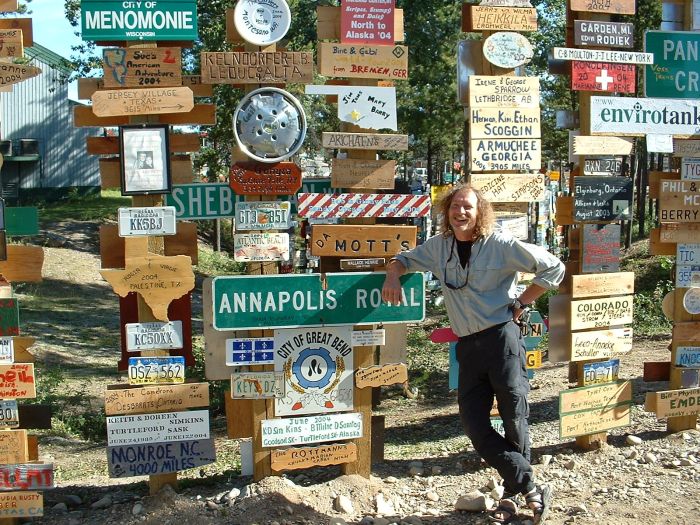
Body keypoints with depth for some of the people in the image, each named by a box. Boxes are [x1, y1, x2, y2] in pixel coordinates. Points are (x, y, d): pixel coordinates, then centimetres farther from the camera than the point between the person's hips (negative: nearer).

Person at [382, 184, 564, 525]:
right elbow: (404, 260, 21)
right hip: (468, 345, 5)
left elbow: (553, 269, -4)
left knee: (515, 420, 2)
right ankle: (530, 488, 9)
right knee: (474, 425, 0)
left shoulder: (501, 245, -7)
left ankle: (512, 496, 22)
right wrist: (393, 275, -2)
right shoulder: (438, 247, 7)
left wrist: (521, 303, -6)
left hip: (502, 339, -5)